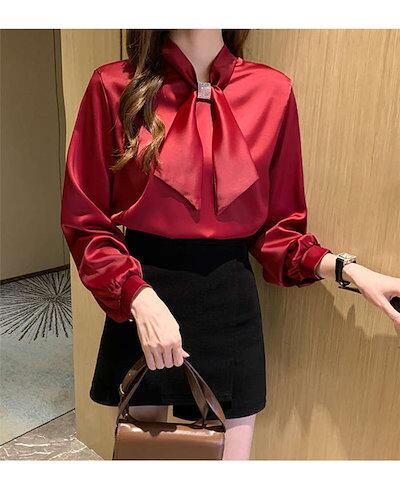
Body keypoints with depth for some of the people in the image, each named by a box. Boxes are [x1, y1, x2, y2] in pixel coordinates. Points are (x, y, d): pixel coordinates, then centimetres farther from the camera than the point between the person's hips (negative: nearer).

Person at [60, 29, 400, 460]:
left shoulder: (273, 90, -2)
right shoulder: (115, 87, -6)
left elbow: (277, 226, 4)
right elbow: (83, 220, -5)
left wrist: (346, 269, -10)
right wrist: (139, 296, -19)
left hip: (230, 302, 1)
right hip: (141, 303, 0)